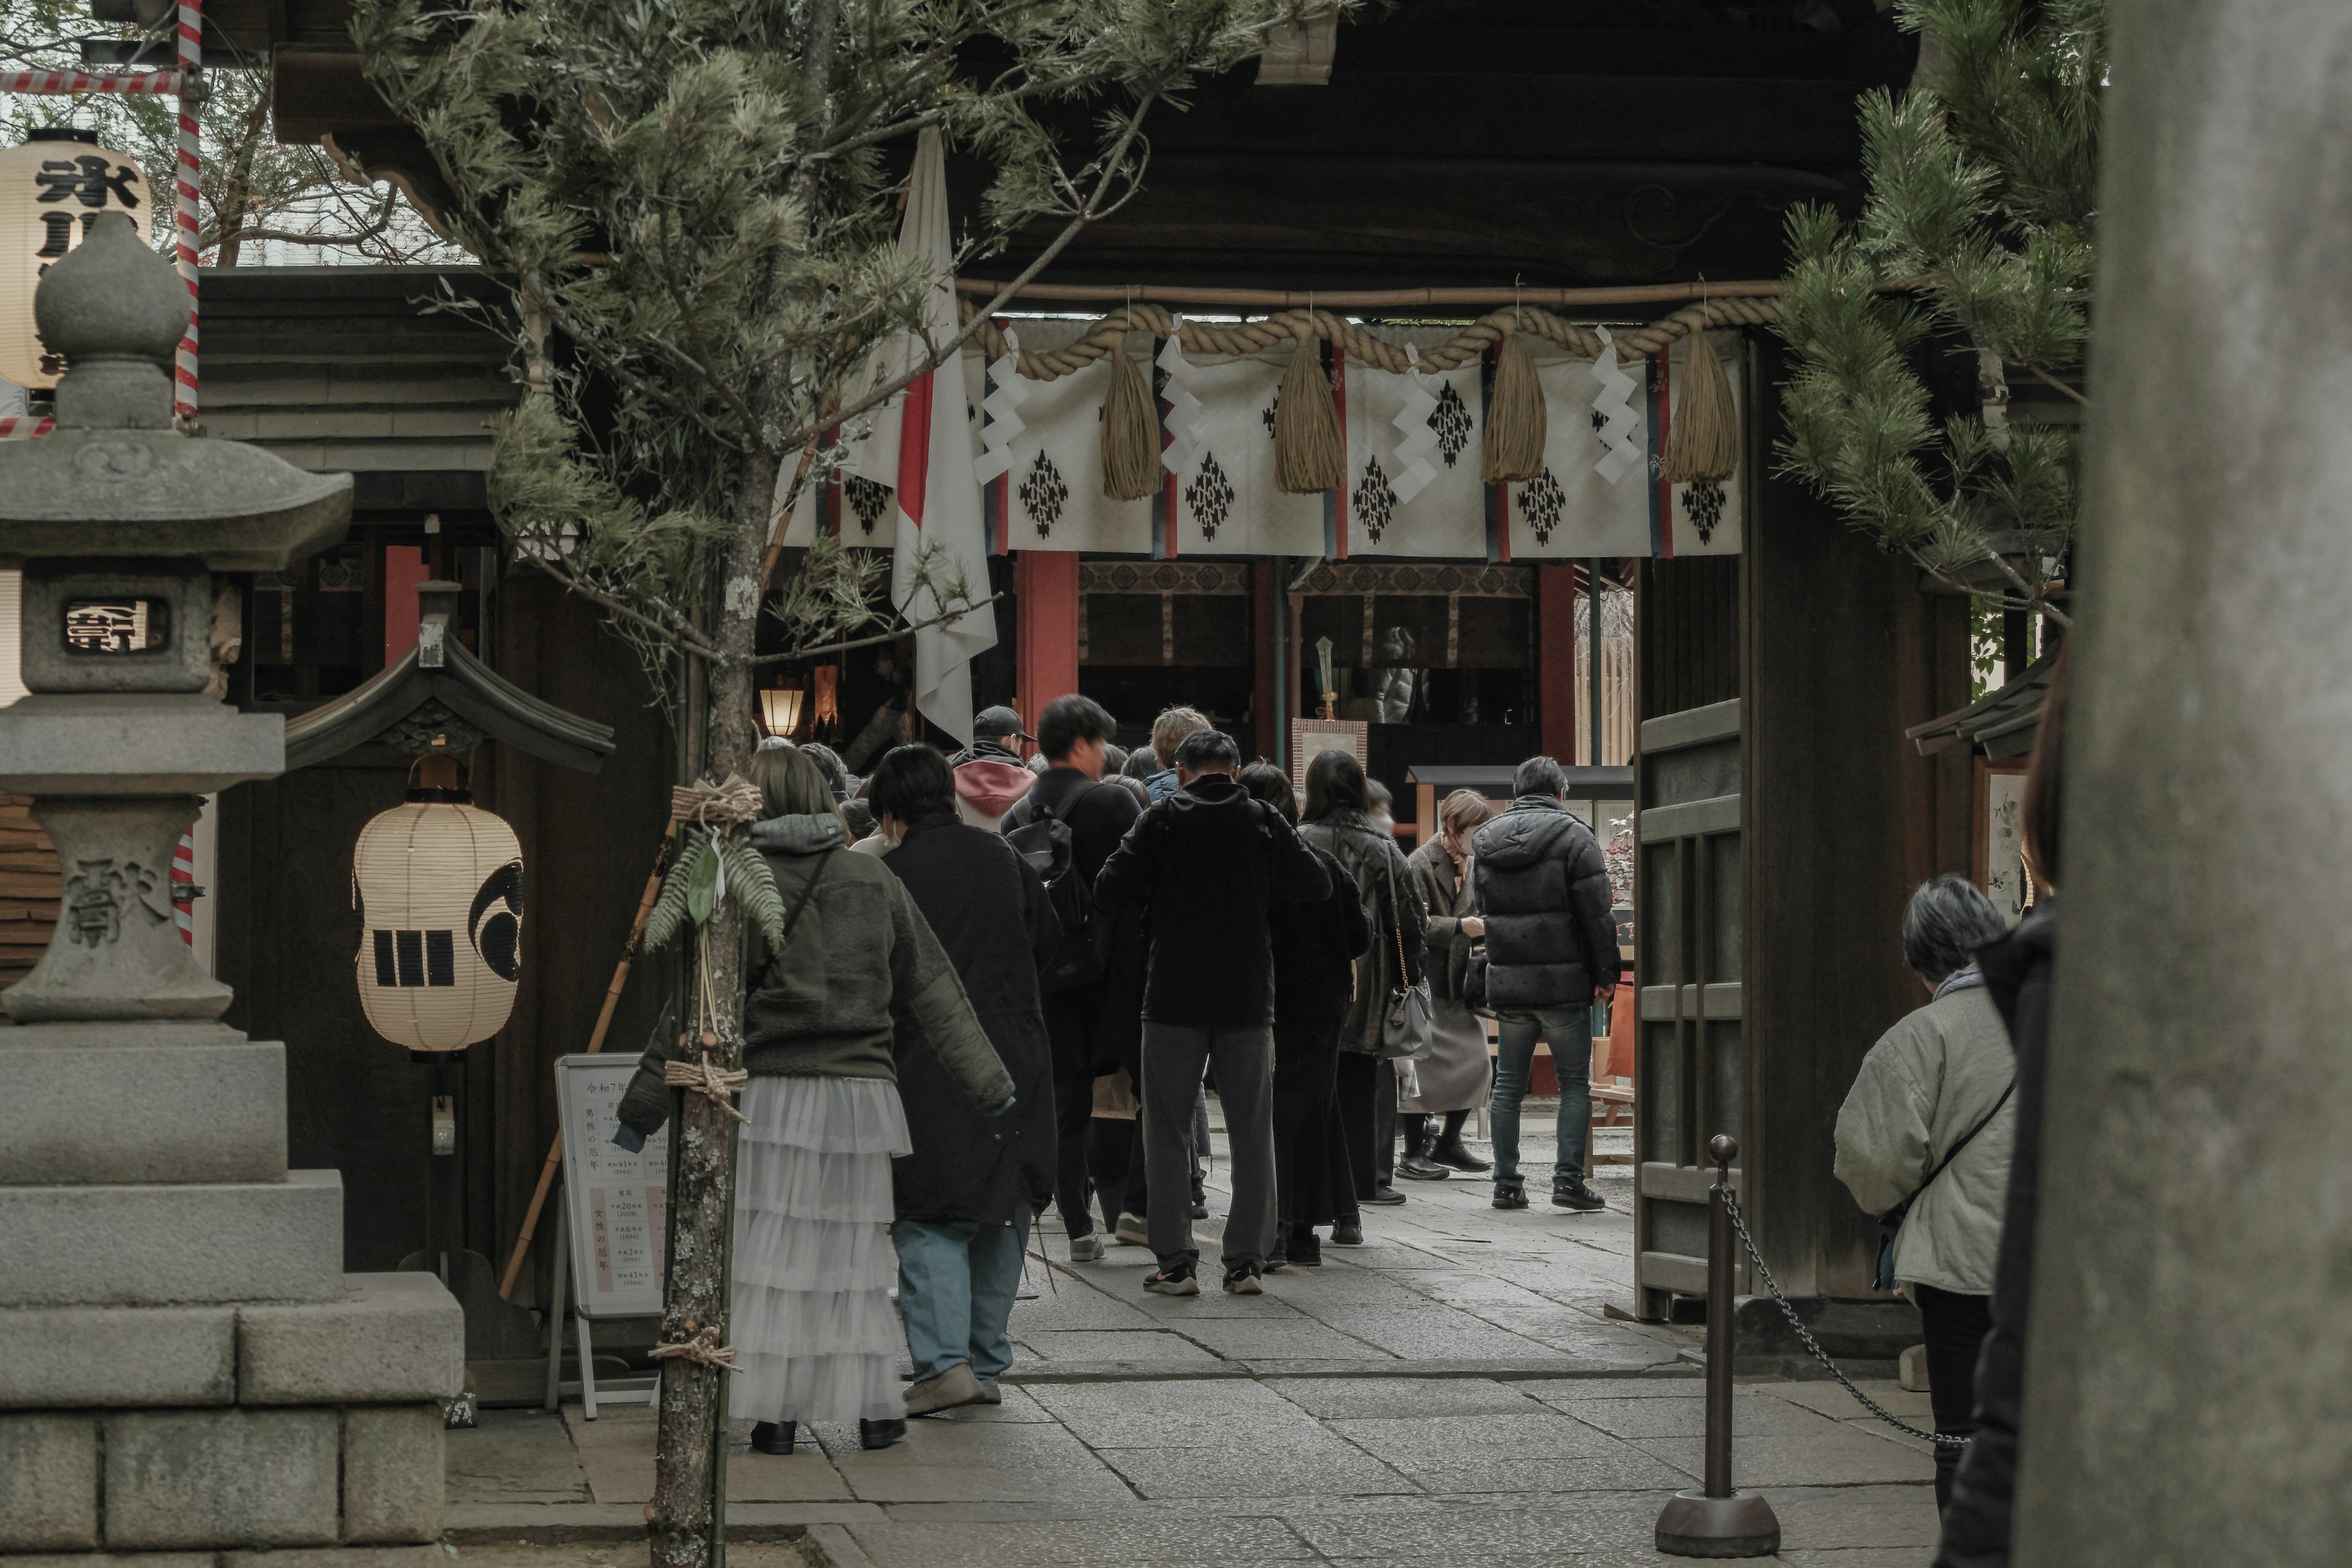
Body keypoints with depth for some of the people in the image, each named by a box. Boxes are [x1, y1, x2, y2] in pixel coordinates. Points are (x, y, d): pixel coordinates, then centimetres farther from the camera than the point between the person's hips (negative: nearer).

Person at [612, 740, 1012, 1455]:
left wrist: (643, 1105, -1)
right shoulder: (874, 879, 6)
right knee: (855, 1251, 11)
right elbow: (935, 989, 10)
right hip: (861, 1088, 3)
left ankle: (776, 1414, 0)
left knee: (774, 1252, 1)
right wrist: (988, 1083, 15)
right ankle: (875, 1408, 13)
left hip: (774, 1091, -3)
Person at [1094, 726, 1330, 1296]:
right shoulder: (1264, 822, 1)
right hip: (1248, 997, 1)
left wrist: (1158, 898, 10)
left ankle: (1175, 1262, 1)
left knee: (1168, 1131, 5)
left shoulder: (1161, 820, -3)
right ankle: (1245, 1263, 7)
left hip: (1174, 997, -1)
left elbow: (1110, 892, -9)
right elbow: (1316, 885, 2)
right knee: (1251, 1133, 8)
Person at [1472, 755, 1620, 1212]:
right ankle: (1568, 1177, -5)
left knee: (1508, 1085, 10)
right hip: (1564, 983, -4)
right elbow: (1596, 914, -9)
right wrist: (1606, 973, -2)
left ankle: (1507, 1183, 9)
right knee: (1575, 1083, 2)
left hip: (1506, 982, 4)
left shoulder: (1485, 842, 10)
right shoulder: (1573, 836, -7)